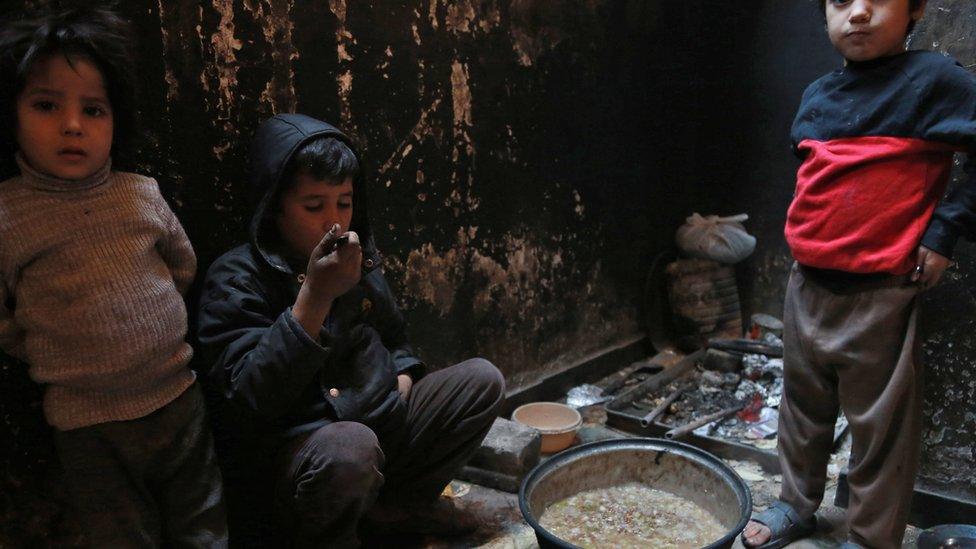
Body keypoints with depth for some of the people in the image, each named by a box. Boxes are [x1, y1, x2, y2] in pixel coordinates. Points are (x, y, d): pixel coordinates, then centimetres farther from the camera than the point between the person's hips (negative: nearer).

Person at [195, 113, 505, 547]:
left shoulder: (358, 259, 7)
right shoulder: (236, 280, -13)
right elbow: (249, 400, -25)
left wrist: (404, 374, 3)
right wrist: (314, 296, -32)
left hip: (380, 422, 7)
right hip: (295, 447, -7)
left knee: (482, 379, -1)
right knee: (352, 446, -38)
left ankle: (394, 505, 2)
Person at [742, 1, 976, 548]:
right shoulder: (816, 95, 8)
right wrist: (807, 239, 13)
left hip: (880, 297, -6)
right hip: (807, 285, 7)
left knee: (879, 425, 6)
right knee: (803, 405, 19)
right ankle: (798, 504, 38)